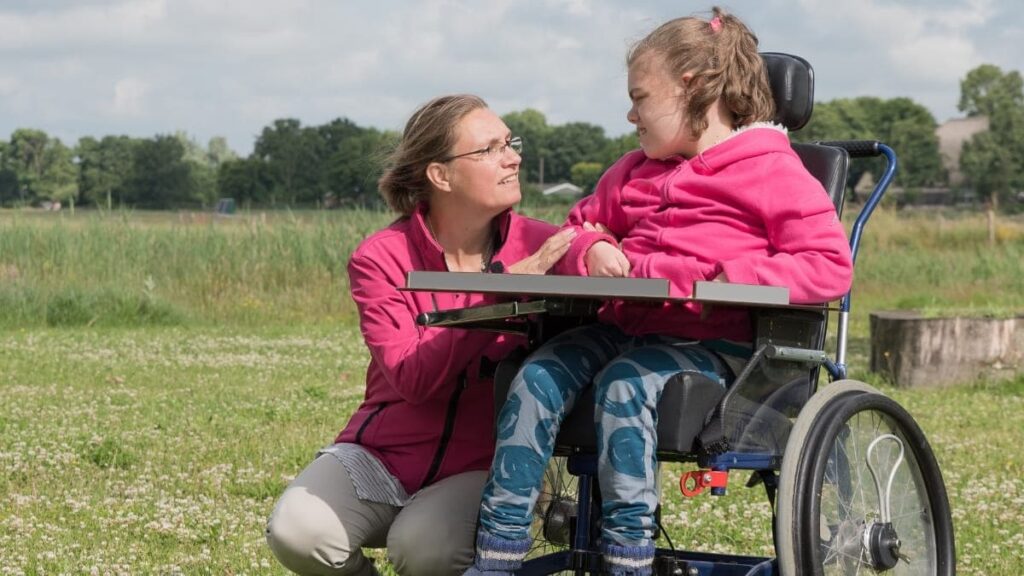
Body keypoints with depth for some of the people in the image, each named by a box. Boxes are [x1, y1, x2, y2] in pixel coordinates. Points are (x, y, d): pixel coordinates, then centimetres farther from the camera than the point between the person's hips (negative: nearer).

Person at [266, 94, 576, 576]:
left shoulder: (541, 247, -4)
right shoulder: (382, 260, -7)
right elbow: (413, 379, -21)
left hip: (482, 467, 0)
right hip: (382, 456, 1)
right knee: (297, 532, -26)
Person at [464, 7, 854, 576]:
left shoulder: (772, 171, -1)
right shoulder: (635, 171, 23)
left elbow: (830, 266, -11)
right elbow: (580, 227, 33)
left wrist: (725, 279, -20)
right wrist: (590, 250, 6)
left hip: (715, 343, -6)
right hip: (622, 328, 6)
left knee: (624, 383, -36)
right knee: (535, 377, -21)